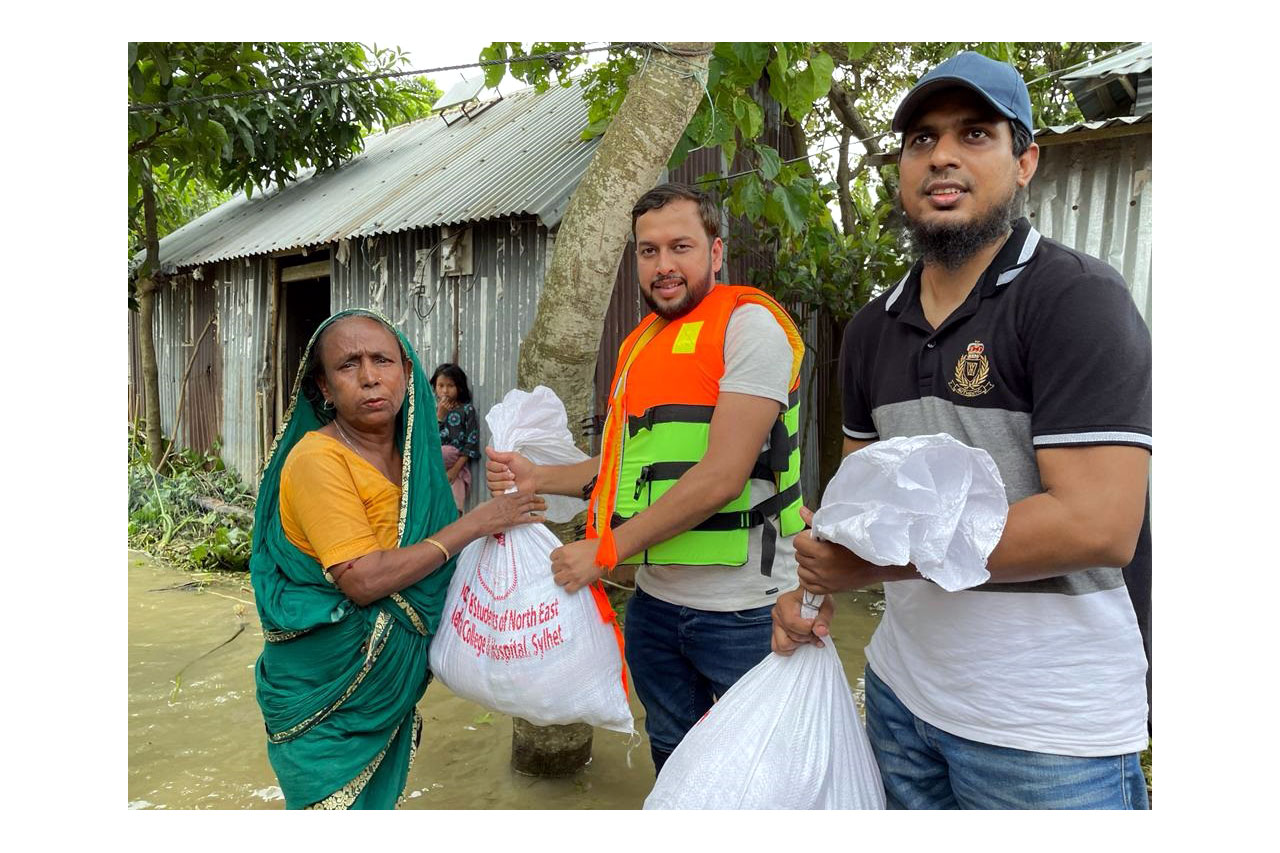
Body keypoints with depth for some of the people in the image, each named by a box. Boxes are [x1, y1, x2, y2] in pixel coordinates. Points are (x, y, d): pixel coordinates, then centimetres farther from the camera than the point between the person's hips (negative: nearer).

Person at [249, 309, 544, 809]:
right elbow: (362, 579, -27)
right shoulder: (316, 458, -21)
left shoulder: (411, 454, 1)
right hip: (324, 693, -7)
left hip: (390, 681, 7)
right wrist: (473, 524, -23)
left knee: (380, 798, 21)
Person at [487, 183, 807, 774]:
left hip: (741, 610, -7)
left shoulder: (749, 323, -14)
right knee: (673, 764, 23)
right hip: (656, 599, 7)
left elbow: (722, 477, -22)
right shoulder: (640, 343, 12)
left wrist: (606, 549, -18)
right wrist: (537, 478, 4)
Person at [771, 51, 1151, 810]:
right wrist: (815, 587, -5)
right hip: (901, 691, 6)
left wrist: (872, 562, -19)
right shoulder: (872, 328, 4)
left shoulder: (1075, 297, -15)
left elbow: (1097, 525, -23)